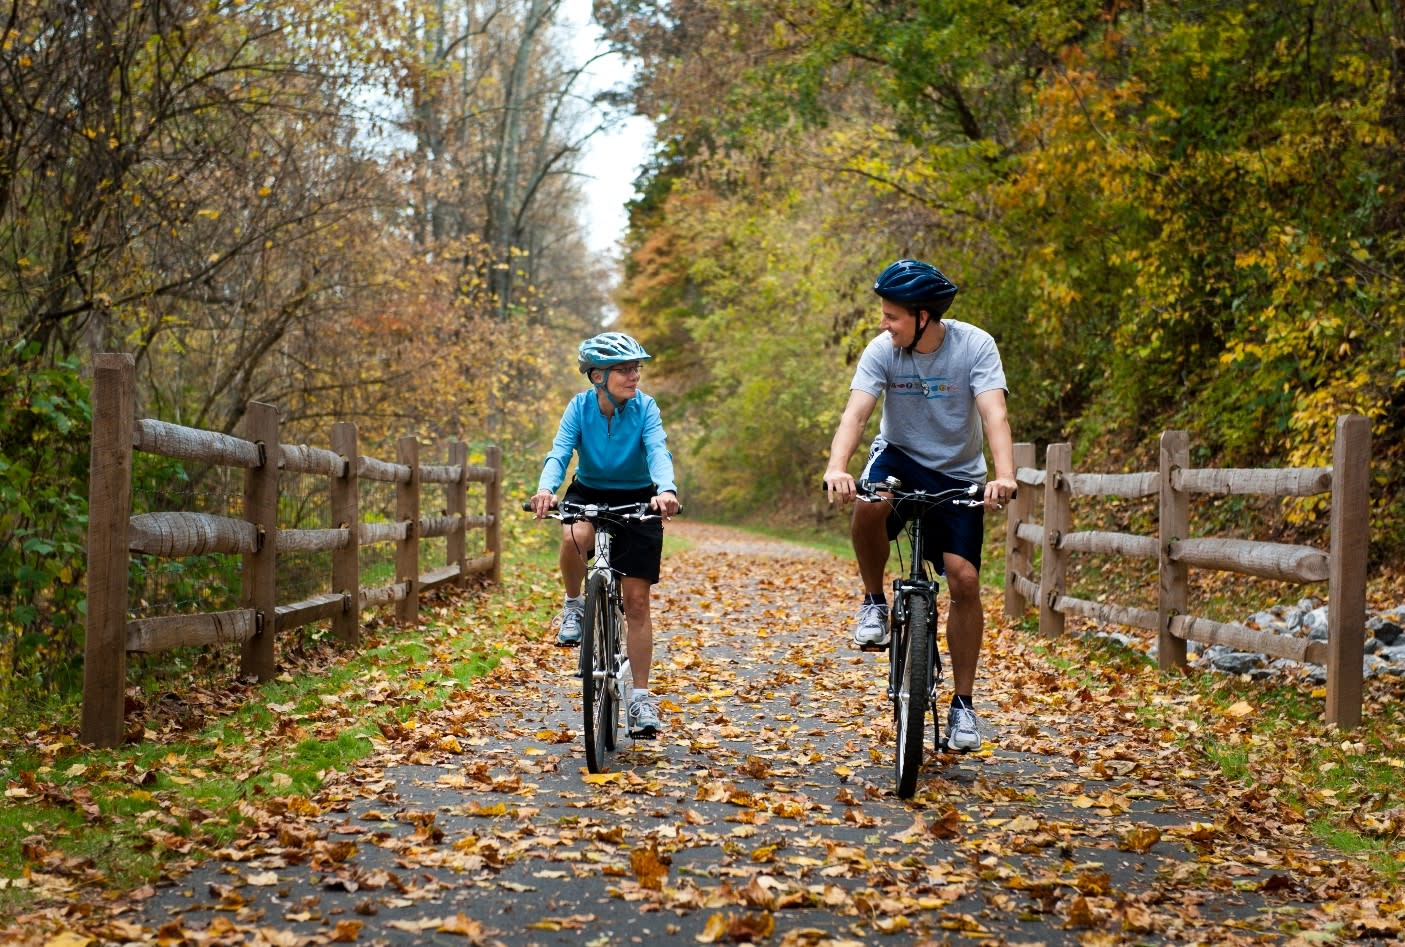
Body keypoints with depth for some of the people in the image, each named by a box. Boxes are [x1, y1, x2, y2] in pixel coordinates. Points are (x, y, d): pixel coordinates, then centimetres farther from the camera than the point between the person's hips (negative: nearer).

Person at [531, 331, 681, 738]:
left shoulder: (644, 407, -17)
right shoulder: (579, 407, -14)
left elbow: (658, 451, -31)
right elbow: (559, 452, -25)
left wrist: (666, 489, -53)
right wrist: (546, 488, -47)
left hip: (637, 501, 0)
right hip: (588, 494, 0)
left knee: (637, 601, -4)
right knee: (573, 538, -37)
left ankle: (641, 697, 5)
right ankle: (573, 607, -7)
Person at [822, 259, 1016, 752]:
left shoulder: (975, 346, -18)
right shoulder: (881, 350, -14)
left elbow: (994, 415, -30)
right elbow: (855, 413, -26)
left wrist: (1004, 476, -47)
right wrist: (836, 468, -45)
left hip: (959, 475, 0)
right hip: (900, 457, 1)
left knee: (964, 579, -13)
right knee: (870, 502, -35)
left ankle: (963, 704, 2)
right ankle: (874, 601, -8)